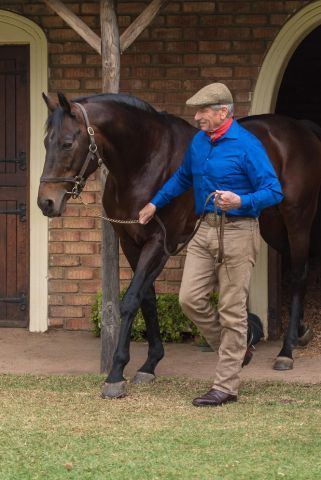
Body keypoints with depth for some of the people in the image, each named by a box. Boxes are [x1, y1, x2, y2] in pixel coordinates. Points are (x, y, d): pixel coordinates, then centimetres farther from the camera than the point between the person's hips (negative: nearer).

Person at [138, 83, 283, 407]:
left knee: (231, 310, -2)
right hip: (205, 230, 7)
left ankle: (225, 386, 4)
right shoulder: (198, 142, 9)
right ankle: (233, 349, 24)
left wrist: (240, 201, -31)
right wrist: (155, 203, 29)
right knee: (190, 298, 1)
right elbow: (182, 178, 28)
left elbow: (273, 192, -16)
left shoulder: (247, 145, -13)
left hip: (237, 232, -7)